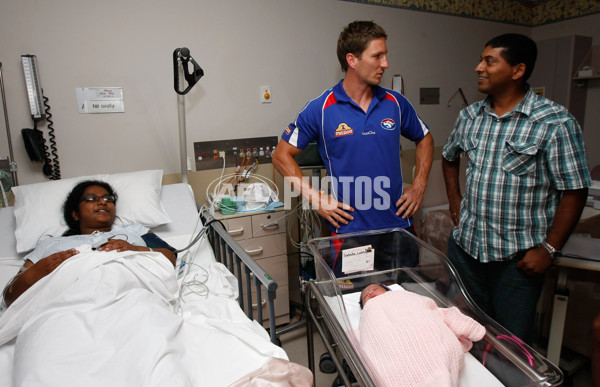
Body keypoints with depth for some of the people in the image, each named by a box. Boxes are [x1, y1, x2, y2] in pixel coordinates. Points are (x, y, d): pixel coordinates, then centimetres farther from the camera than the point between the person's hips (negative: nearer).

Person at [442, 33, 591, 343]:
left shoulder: (555, 123, -12)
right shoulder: (469, 116, 4)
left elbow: (574, 192, -11)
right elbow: (449, 157, 22)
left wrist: (549, 249, -13)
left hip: (518, 257, -4)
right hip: (465, 244, 5)